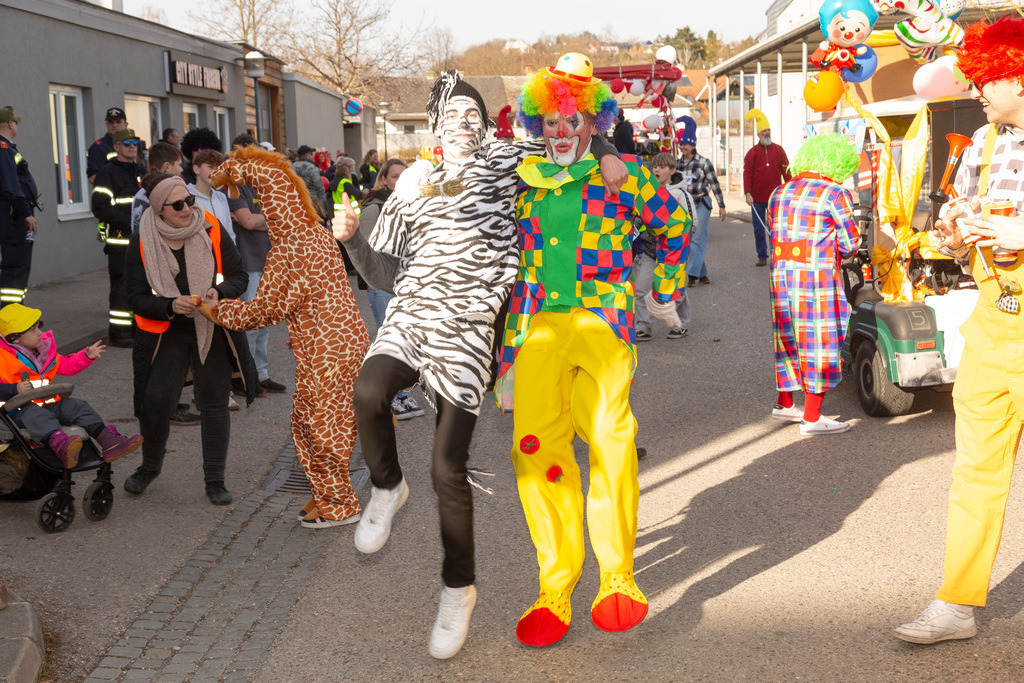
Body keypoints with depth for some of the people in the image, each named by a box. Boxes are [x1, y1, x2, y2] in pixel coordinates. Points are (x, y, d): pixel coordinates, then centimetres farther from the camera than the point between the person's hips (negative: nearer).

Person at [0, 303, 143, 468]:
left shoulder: (44, 349, 15)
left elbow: (65, 365, 27)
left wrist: (86, 356, 16)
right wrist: (15, 389, -29)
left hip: (49, 403, 7)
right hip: (20, 409, -7)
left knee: (78, 406, -9)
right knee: (37, 416, -37)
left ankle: (108, 442, -23)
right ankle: (62, 448, -66)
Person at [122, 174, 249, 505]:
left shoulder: (210, 229, -7)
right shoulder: (142, 242, -9)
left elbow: (239, 275, -1)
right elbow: (136, 297, -7)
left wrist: (220, 292, -22)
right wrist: (171, 305, -25)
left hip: (211, 328, 1)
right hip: (166, 332, 0)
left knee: (214, 402, 1)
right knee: (155, 402, -4)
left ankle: (215, 480, 13)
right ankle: (150, 467, 24)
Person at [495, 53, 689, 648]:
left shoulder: (621, 176, 8)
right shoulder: (524, 188, 18)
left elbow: (677, 224, 23)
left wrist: (666, 292, 25)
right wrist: (506, 359, 20)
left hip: (602, 327, -3)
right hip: (539, 331, 3)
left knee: (611, 444, -12)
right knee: (536, 448, -7)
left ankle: (618, 579, 3)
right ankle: (555, 589, 3)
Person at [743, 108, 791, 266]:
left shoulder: (778, 150, 7)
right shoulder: (752, 152, 3)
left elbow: (786, 171, 6)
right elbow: (747, 173, -3)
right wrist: (747, 193, -13)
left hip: (775, 197, 0)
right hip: (757, 198, 0)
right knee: (759, 229, 5)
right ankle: (762, 257, 15)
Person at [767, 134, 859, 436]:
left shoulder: (780, 193, 12)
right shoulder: (835, 194, -8)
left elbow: (774, 233, 13)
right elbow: (849, 243, -7)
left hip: (781, 275, 7)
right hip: (818, 277, -7)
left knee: (788, 339, 18)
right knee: (819, 342, 1)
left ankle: (784, 404, 30)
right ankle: (811, 418, 5)